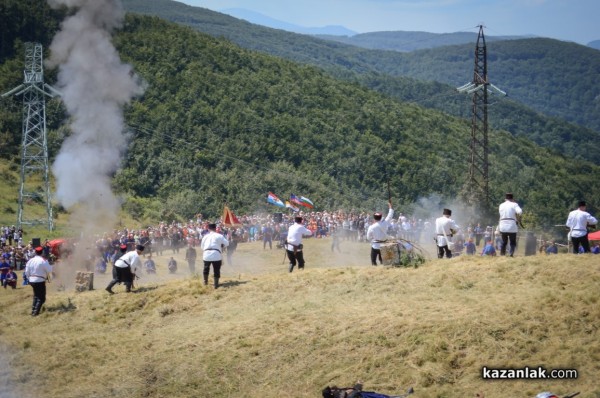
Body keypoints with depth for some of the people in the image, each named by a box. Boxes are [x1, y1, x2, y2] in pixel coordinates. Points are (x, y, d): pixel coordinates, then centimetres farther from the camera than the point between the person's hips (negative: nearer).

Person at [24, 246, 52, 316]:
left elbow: (27, 272, 8)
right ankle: (35, 312, -6)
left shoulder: (30, 261, 4)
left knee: (36, 296, 25)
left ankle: (33, 310, 27)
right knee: (41, 298, 2)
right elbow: (49, 270, -11)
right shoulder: (43, 261, -14)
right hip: (40, 281, -7)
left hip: (32, 281, 7)